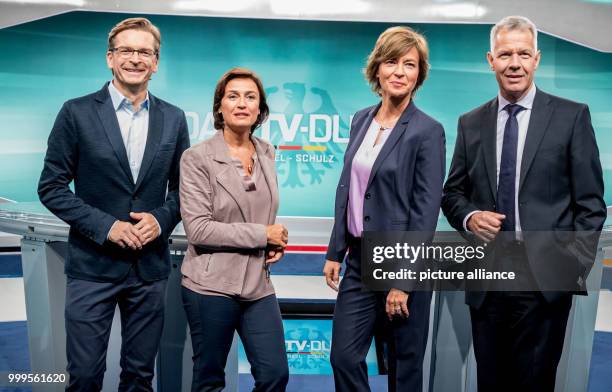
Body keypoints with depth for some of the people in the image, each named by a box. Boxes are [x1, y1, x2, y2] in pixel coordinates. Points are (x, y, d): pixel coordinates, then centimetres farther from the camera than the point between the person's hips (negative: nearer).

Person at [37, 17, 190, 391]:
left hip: (151, 266, 3)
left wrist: (161, 219, -9)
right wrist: (105, 226, -14)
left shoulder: (173, 119, 5)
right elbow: (51, 187, -3)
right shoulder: (77, 112, -4)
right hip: (93, 265, -2)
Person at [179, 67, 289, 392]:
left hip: (258, 283, 5)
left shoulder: (267, 153, 7)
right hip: (211, 285, -5)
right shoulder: (197, 158, -10)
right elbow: (198, 229, -16)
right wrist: (262, 235, -15)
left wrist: (275, 242, 0)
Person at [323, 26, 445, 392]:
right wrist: (335, 252, 9)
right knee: (344, 356, 8)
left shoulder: (427, 131, -11)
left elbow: (426, 211, -14)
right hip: (360, 259, 6)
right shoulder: (362, 119, 7)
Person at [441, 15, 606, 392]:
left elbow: (590, 202, 0)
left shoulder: (572, 116, 1)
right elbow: (453, 192, 14)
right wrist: (469, 217, -7)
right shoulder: (471, 123, 10)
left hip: (545, 278, -3)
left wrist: (575, 267, -7)